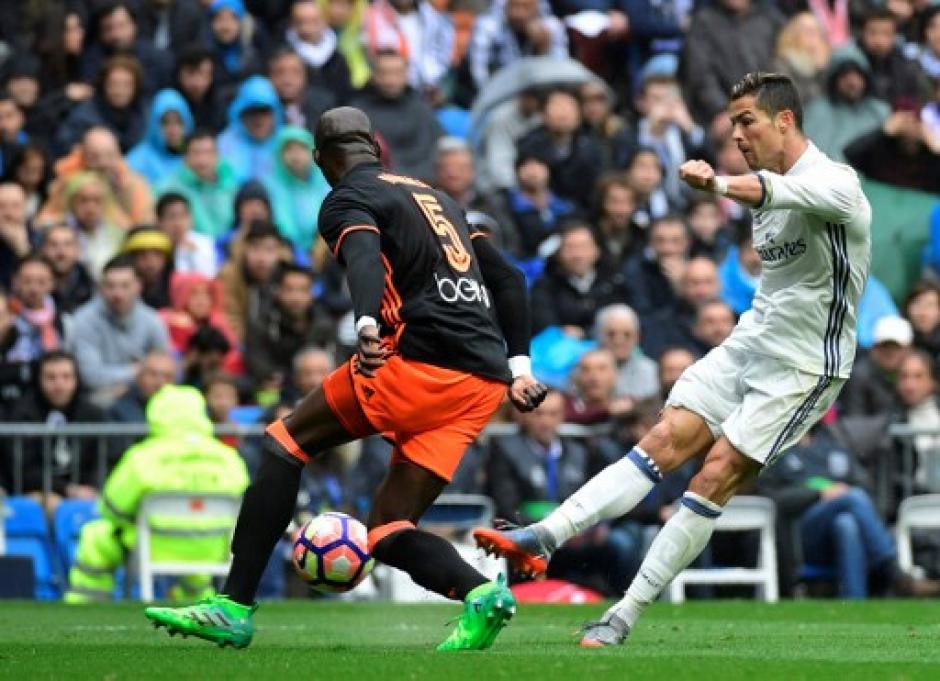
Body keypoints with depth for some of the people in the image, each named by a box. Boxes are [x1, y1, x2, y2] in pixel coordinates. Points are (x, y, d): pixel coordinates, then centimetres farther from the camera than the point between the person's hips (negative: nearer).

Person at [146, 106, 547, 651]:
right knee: (387, 531, 7)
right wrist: (518, 365, 25)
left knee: (287, 440, 4)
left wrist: (368, 325, -38)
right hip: (484, 382, 7)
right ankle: (481, 593, -20)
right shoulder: (435, 196, 28)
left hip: (424, 360, -7)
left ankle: (236, 605, -4)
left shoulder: (347, 201, 4)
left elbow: (363, 256, -20)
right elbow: (508, 278, 27)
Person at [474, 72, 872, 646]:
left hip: (805, 366, -7)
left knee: (717, 474, -14)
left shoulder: (836, 183, -17)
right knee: (666, 439, -8)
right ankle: (544, 539, -21)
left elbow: (779, 191, -41)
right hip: (750, 342, 7)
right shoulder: (774, 192, 12)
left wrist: (718, 183, -61)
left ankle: (625, 616, -12)